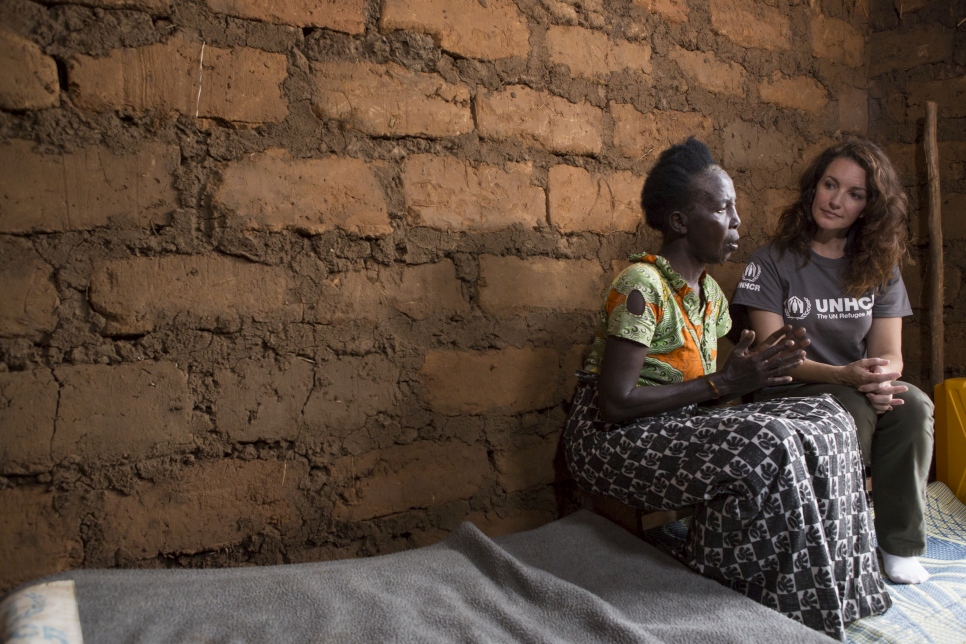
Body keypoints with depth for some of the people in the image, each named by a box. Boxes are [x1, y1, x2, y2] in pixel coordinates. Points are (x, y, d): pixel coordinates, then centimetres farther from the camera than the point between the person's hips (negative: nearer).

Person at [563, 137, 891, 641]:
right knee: (767, 449, -28)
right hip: (611, 438, -9)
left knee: (825, 421, -2)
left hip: (677, 427, 9)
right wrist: (719, 384, -20)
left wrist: (753, 366, -9)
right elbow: (614, 404, -24)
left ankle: (831, 590, 6)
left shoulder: (710, 293, 10)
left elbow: (698, 386, 11)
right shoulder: (641, 287, -19)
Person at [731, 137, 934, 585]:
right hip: (790, 395, -4)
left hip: (860, 389, 4)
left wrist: (880, 376, -23)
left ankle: (900, 544, -11)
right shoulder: (772, 262, -4)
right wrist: (844, 376, -26)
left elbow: (889, 352, 3)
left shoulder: (879, 268, 9)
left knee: (914, 406, -27)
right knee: (853, 411, -34)